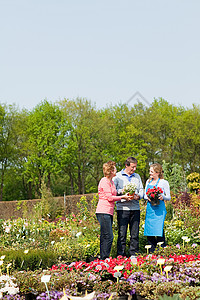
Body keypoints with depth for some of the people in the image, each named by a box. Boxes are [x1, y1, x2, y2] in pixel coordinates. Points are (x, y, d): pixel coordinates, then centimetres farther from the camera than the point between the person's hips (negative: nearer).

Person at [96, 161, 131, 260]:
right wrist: (122, 197, -5)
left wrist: (124, 196, 11)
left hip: (109, 212, 10)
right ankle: (104, 259, -9)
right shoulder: (104, 181, -10)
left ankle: (103, 259, 12)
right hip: (103, 212, -10)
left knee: (105, 237, 9)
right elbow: (109, 197, -14)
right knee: (108, 237, -12)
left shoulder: (111, 182, 19)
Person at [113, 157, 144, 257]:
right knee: (122, 233, -3)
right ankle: (121, 255, 2)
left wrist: (138, 196, -6)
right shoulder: (118, 176, 3)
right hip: (122, 208, -4)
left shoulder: (137, 176, 17)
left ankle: (134, 255, 11)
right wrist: (121, 191, -19)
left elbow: (141, 190, 16)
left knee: (135, 233, 5)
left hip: (135, 207, 4)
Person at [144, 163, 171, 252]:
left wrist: (162, 197, -19)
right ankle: (151, 253, 12)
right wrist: (148, 197, -4)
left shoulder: (164, 182, 0)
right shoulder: (148, 182, 14)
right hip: (149, 207, 5)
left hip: (159, 209, -5)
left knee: (159, 230, -12)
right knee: (149, 231, 3)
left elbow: (169, 197, 2)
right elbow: (145, 195, 19)